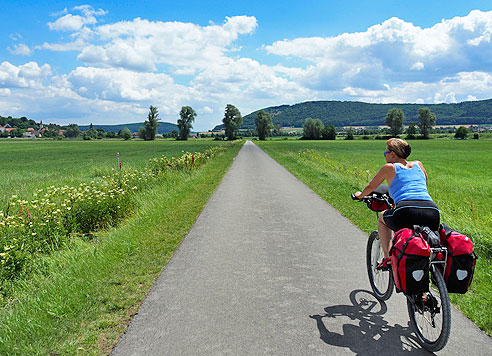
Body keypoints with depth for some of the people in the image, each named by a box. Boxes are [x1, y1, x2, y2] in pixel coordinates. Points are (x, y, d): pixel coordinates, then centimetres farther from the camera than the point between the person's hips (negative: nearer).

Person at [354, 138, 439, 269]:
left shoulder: (389, 167, 14)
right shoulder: (418, 164, 25)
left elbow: (370, 187, 28)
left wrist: (360, 195, 50)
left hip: (406, 213, -4)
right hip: (433, 214, 5)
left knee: (382, 218, 28)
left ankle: (387, 257, 15)